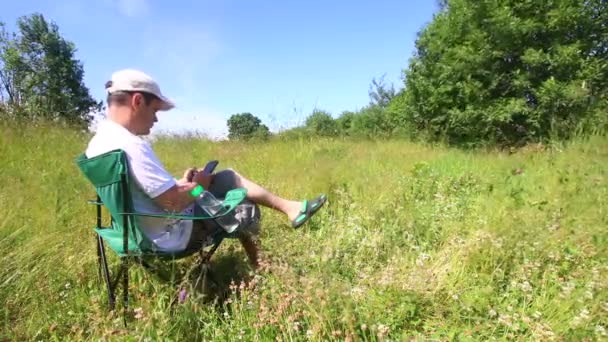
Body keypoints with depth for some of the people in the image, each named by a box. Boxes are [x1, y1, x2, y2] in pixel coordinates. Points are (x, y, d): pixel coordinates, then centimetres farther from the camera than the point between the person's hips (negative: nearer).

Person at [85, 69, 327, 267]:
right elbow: (174, 202, -29)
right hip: (173, 235, -9)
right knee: (246, 210, 10)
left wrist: (182, 184, 5)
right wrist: (198, 185, -10)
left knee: (229, 178, 13)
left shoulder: (99, 142, 4)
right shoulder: (131, 145, -29)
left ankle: (288, 207, 19)